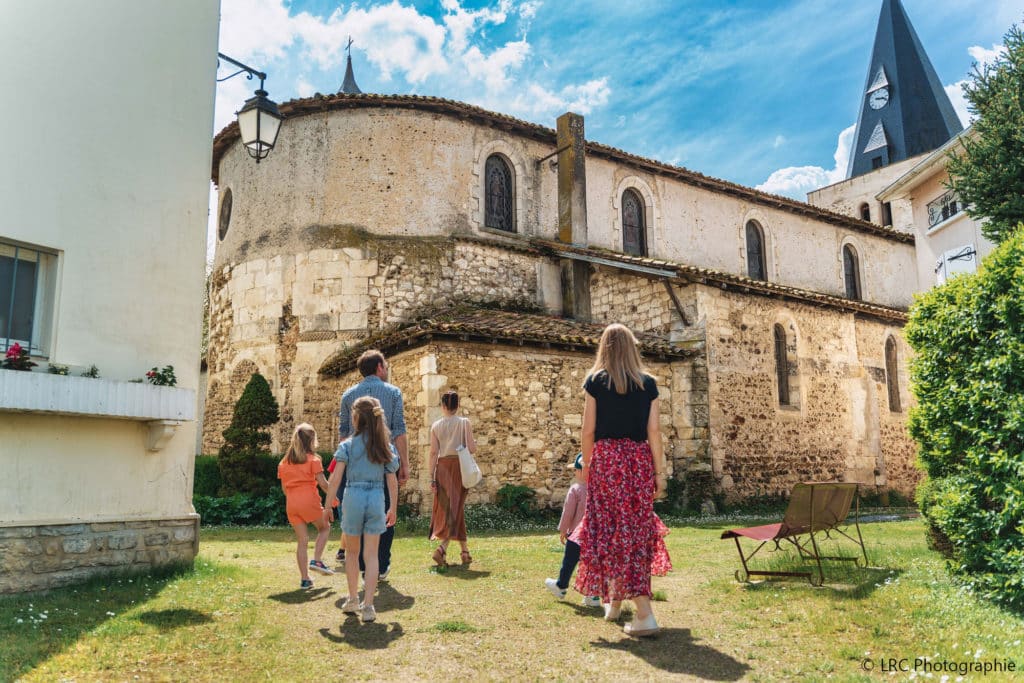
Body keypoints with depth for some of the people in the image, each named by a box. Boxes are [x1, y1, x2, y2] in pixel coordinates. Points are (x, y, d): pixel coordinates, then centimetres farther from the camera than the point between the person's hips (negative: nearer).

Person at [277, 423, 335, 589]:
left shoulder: (284, 462, 12)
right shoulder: (313, 459, -3)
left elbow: (284, 487, 13)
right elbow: (322, 482, -8)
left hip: (291, 505, 5)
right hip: (309, 501, -4)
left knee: (302, 541, 9)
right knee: (325, 527, 19)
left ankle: (305, 579, 8)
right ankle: (316, 560, 1)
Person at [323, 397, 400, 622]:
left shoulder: (347, 445, -4)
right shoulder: (386, 446, 4)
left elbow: (336, 478, -8)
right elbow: (392, 481, 5)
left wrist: (328, 506, -1)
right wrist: (393, 508, 14)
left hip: (353, 497, -1)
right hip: (376, 499, 1)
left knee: (352, 552, 17)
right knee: (372, 555, 6)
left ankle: (353, 600, 27)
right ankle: (368, 606, 3)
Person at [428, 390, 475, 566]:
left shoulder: (436, 426, 2)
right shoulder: (464, 422, -4)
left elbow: (433, 452, 0)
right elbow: (471, 448, -7)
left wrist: (432, 476, 3)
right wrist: (475, 444, 16)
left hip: (442, 467, 3)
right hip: (459, 466, -3)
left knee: (446, 507, 12)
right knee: (455, 507, 2)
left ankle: (465, 551, 19)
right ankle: (442, 548, -17)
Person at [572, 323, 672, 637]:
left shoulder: (595, 381, 0)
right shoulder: (648, 383, 5)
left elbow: (588, 430, -2)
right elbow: (654, 431, 1)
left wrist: (587, 466, 8)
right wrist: (659, 472, 6)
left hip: (606, 458, -2)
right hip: (639, 459, 3)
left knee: (611, 529, 5)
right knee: (638, 528, 12)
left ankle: (644, 614, 5)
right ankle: (616, 599, 22)